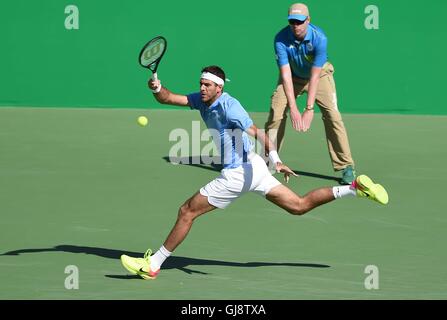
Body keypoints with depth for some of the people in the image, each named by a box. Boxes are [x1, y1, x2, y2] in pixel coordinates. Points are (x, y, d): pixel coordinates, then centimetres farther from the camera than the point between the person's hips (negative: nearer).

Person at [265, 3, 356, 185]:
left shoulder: (319, 38, -32)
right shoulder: (281, 39, -27)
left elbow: (314, 76, -32)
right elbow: (286, 74, -29)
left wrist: (309, 109, -36)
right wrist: (293, 108, -36)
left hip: (320, 75, -2)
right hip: (293, 76, 2)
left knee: (332, 114, -18)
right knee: (276, 112, -14)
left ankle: (346, 167, -15)